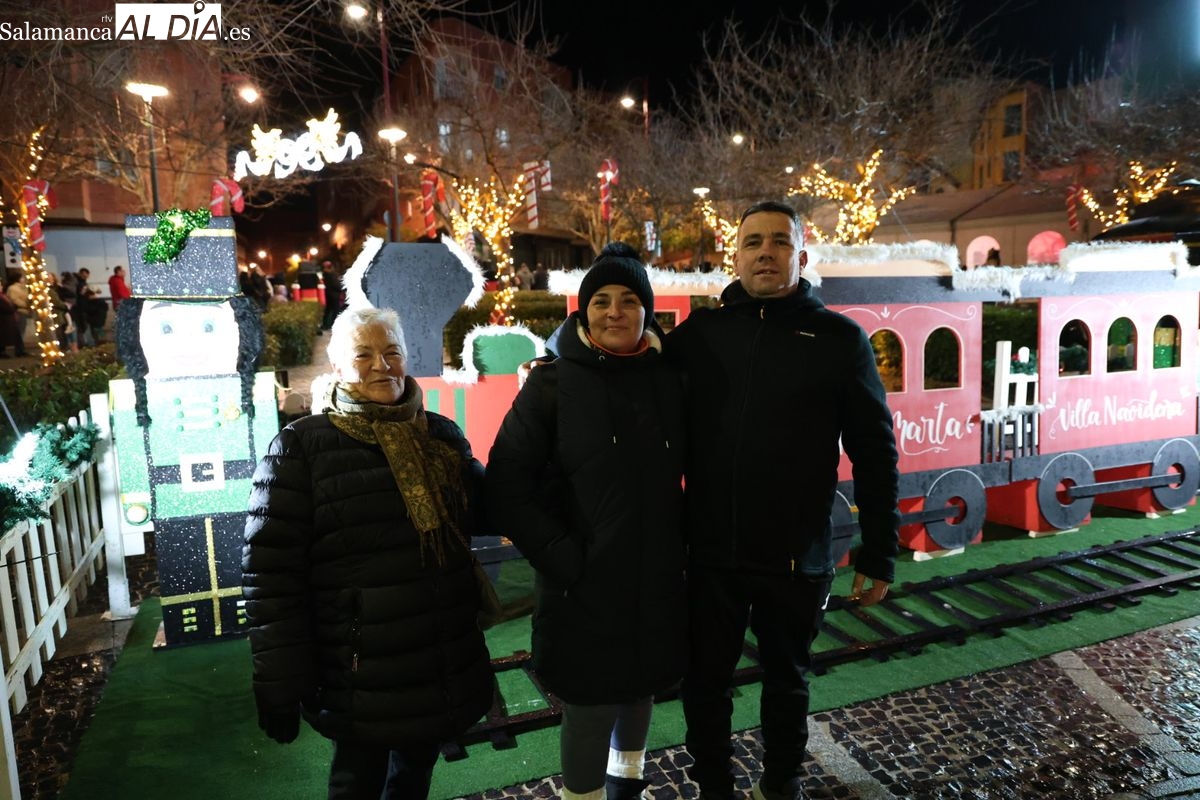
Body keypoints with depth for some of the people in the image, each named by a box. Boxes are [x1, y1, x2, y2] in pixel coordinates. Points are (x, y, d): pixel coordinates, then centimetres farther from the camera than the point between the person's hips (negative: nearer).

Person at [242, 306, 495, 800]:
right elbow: (271, 574, -12)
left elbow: (483, 512, 14)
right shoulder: (300, 448, -11)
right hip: (362, 677, -4)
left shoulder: (442, 436, 4)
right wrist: (280, 685, -12)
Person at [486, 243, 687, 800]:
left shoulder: (668, 380, 3)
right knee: (590, 707, 5)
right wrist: (560, 557, -15)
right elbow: (507, 488, -9)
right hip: (582, 586, -4)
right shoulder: (553, 384, -7)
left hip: (657, 582, 4)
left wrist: (681, 543, 3)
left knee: (639, 688, 19)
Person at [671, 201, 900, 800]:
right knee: (705, 681, 15)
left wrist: (878, 554, -2)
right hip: (710, 554, 1)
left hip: (796, 559, -1)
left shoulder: (840, 340, -4)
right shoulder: (697, 333, 0)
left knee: (786, 679, 21)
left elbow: (874, 455, -2)